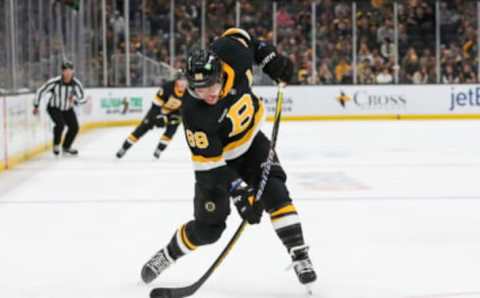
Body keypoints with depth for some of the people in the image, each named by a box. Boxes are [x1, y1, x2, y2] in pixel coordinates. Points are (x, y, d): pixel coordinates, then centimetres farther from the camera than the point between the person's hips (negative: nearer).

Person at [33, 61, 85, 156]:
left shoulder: (76, 84, -20)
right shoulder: (55, 82, -27)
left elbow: (83, 98, -19)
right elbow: (41, 91, -16)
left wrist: (75, 100, -41)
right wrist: (36, 106, -11)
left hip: (67, 109, 4)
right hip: (54, 108, -4)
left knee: (74, 127, -6)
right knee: (60, 123, -26)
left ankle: (66, 147, 19)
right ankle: (56, 145, -1)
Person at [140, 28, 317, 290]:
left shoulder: (230, 55, -28)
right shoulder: (194, 116, -37)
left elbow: (237, 36, -4)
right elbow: (210, 164, -32)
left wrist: (272, 59, -7)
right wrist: (239, 192, -37)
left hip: (251, 141, 3)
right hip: (219, 157, -3)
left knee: (274, 193, -19)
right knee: (208, 227, 0)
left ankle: (299, 256, -16)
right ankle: (167, 255, 25)